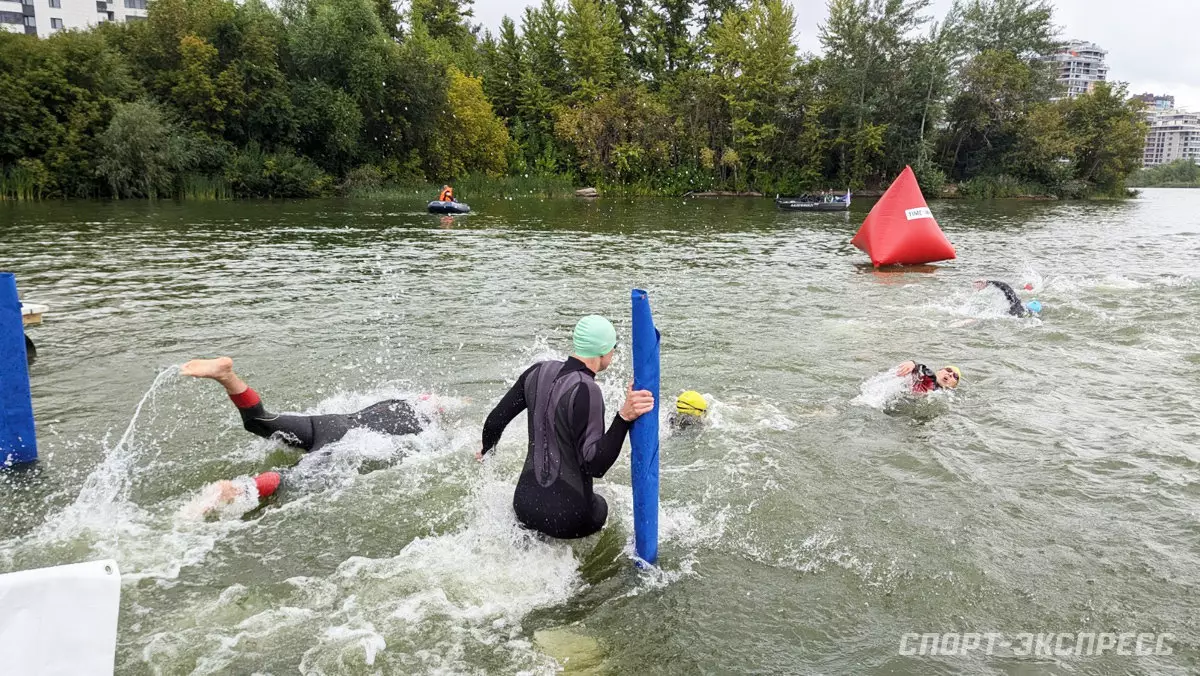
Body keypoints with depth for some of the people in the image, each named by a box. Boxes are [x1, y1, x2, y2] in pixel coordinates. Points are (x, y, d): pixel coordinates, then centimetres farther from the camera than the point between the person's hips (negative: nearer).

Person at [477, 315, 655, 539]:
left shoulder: (539, 372, -1)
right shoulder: (586, 391, -20)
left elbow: (495, 420, 8)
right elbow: (594, 466, -24)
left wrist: (486, 449, 29)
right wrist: (625, 417, -33)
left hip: (524, 502, 5)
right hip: (567, 515, -5)